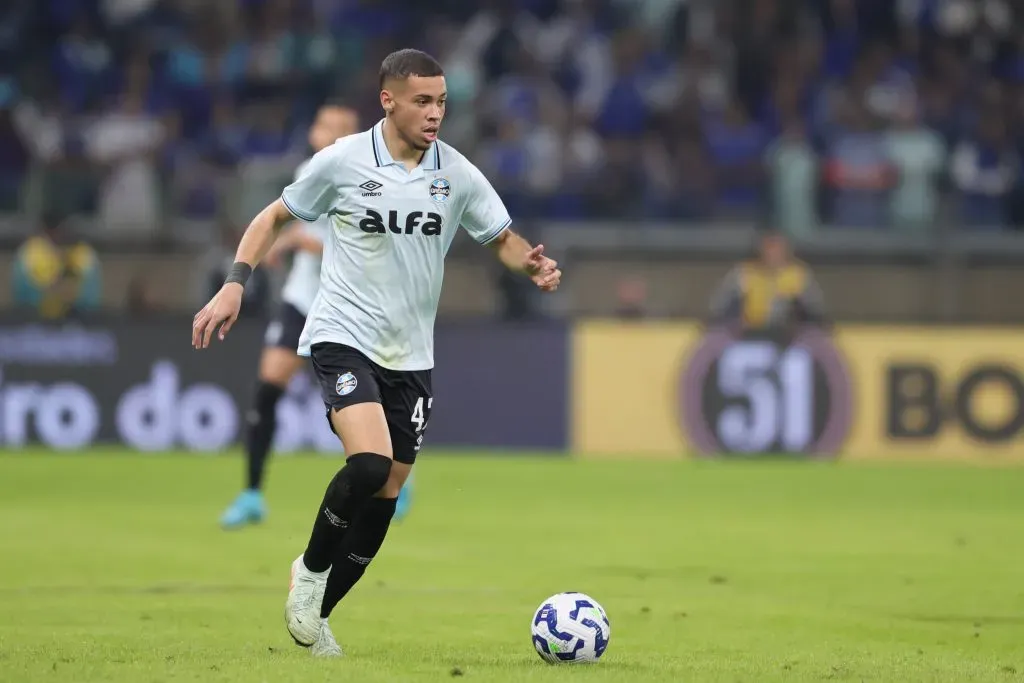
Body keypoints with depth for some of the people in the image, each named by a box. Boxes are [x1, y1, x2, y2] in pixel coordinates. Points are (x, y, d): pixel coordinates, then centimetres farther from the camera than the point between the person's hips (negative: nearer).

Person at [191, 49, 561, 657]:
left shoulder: (458, 174, 0)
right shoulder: (342, 162, -6)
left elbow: (503, 238, 11)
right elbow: (275, 217, 5)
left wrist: (533, 265, -12)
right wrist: (235, 285, -6)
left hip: (410, 354, 4)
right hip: (344, 336, -4)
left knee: (385, 494, 5)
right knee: (369, 463, -26)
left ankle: (317, 613, 22)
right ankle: (311, 570, 0)